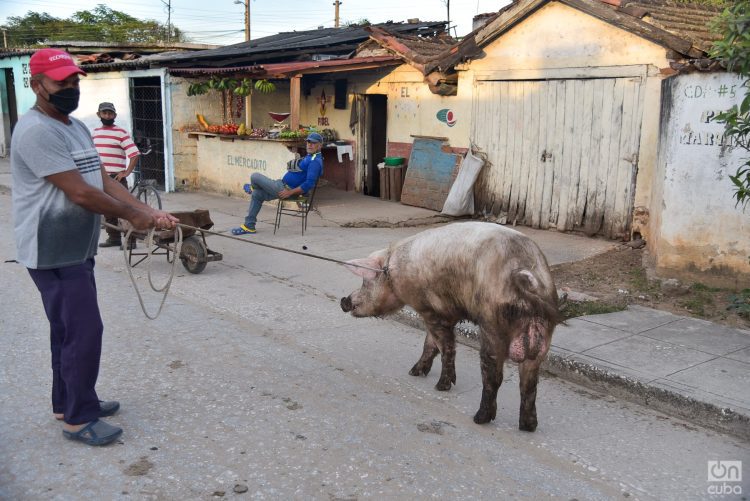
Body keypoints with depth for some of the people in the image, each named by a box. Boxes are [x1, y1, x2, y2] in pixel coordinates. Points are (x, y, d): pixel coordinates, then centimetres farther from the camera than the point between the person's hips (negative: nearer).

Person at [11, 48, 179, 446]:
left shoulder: (77, 127, 13)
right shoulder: (36, 130, -19)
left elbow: (104, 181, 10)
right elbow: (80, 192, -22)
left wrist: (149, 213, -2)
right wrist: (131, 215, -10)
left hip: (77, 251, 10)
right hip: (53, 254, -10)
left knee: (68, 330, 18)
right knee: (83, 331, -6)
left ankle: (68, 402, 33)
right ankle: (78, 419, 9)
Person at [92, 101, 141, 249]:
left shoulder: (121, 133, -7)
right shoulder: (95, 132, 13)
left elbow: (135, 154, -12)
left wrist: (126, 172, -14)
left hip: (116, 178, -6)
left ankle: (130, 239, -1)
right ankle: (113, 237, 19)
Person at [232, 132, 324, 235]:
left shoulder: (315, 161, -20)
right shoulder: (309, 157, 12)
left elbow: (309, 184, -28)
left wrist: (289, 192, -23)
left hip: (284, 189, -11)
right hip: (284, 186, 11)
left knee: (255, 176, -9)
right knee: (257, 194, 17)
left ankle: (252, 188, 29)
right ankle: (249, 226, 19)